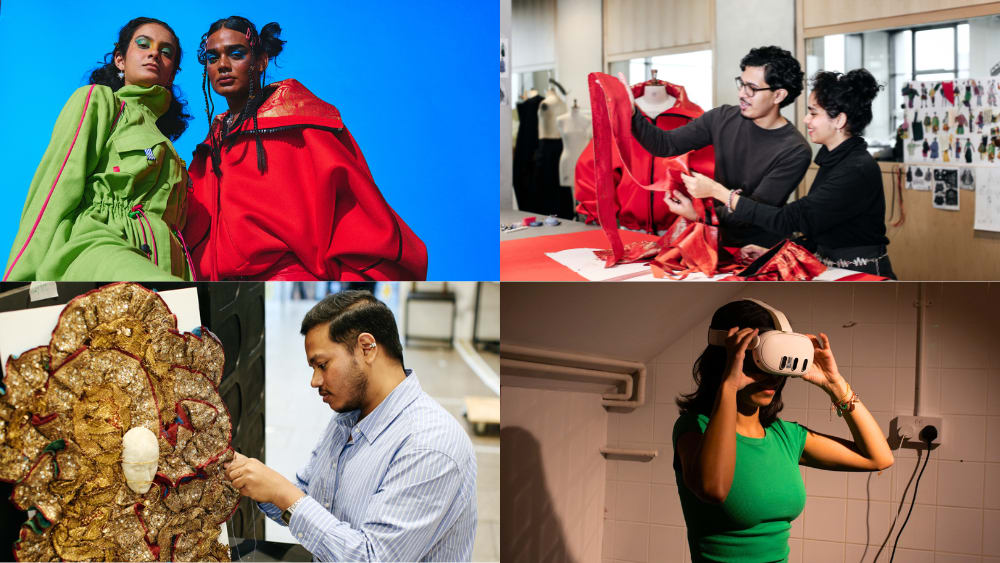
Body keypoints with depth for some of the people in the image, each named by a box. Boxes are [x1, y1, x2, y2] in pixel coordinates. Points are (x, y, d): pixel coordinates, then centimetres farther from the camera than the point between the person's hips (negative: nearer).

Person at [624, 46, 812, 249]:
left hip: (762, 250, -4)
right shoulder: (723, 119, 1)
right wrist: (632, 113, -14)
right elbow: (666, 145, 3)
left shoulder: (795, 152, -14)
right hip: (720, 239, 4)